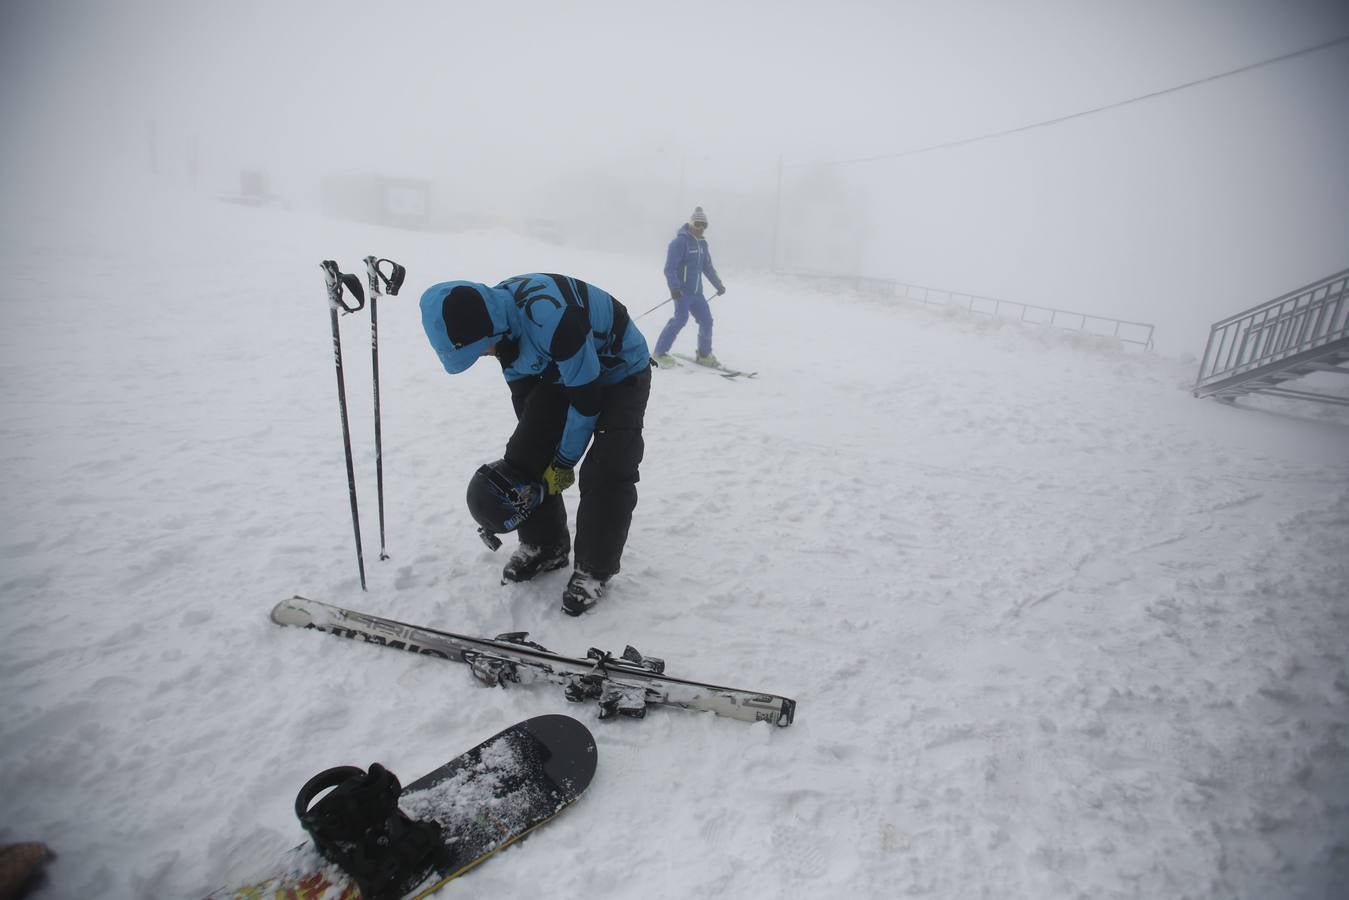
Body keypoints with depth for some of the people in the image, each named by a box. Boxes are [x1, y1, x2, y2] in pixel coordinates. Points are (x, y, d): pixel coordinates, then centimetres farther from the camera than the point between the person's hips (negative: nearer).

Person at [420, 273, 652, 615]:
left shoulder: (551, 320, -40)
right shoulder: (494, 314, -13)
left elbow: (586, 398, -29)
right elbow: (523, 392, 1)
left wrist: (563, 463, -17)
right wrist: (532, 440, 4)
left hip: (621, 372, -7)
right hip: (561, 372, 8)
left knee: (606, 472, -17)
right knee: (524, 455, 0)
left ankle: (594, 568, 0)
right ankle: (544, 545, 18)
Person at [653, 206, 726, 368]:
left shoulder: (702, 243, 15)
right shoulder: (680, 241, -10)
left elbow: (708, 267, 27)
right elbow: (670, 268, -16)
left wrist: (718, 284, 26)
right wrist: (674, 286, -27)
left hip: (696, 291, 8)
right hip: (682, 290, -8)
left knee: (706, 320, 7)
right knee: (681, 318, -19)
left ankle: (704, 354, 23)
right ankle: (660, 353, -12)